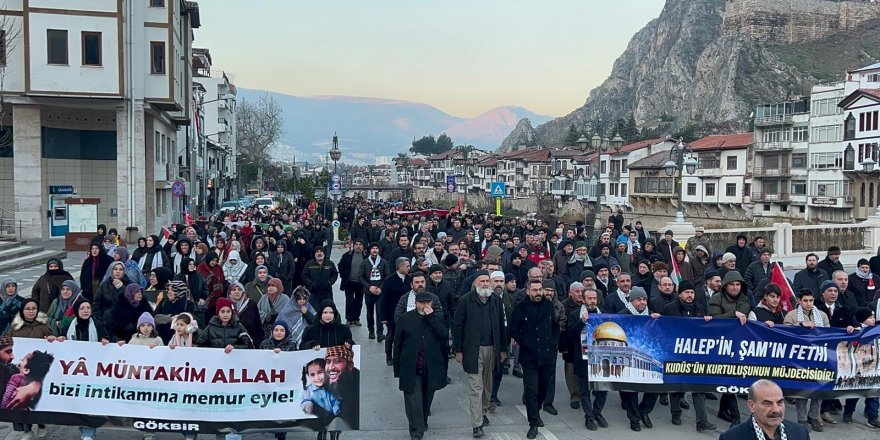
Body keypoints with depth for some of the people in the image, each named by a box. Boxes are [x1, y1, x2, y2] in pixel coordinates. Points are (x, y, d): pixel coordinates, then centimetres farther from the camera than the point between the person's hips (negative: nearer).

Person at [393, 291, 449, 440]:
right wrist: (397, 368, 2)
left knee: (427, 399, 14)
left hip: (431, 369, 2)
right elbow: (397, 344, 4)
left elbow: (444, 335, -12)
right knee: (414, 401, -7)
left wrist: (431, 317, -14)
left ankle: (423, 422, 34)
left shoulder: (437, 319, 6)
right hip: (411, 369, -2)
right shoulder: (405, 319, 2)